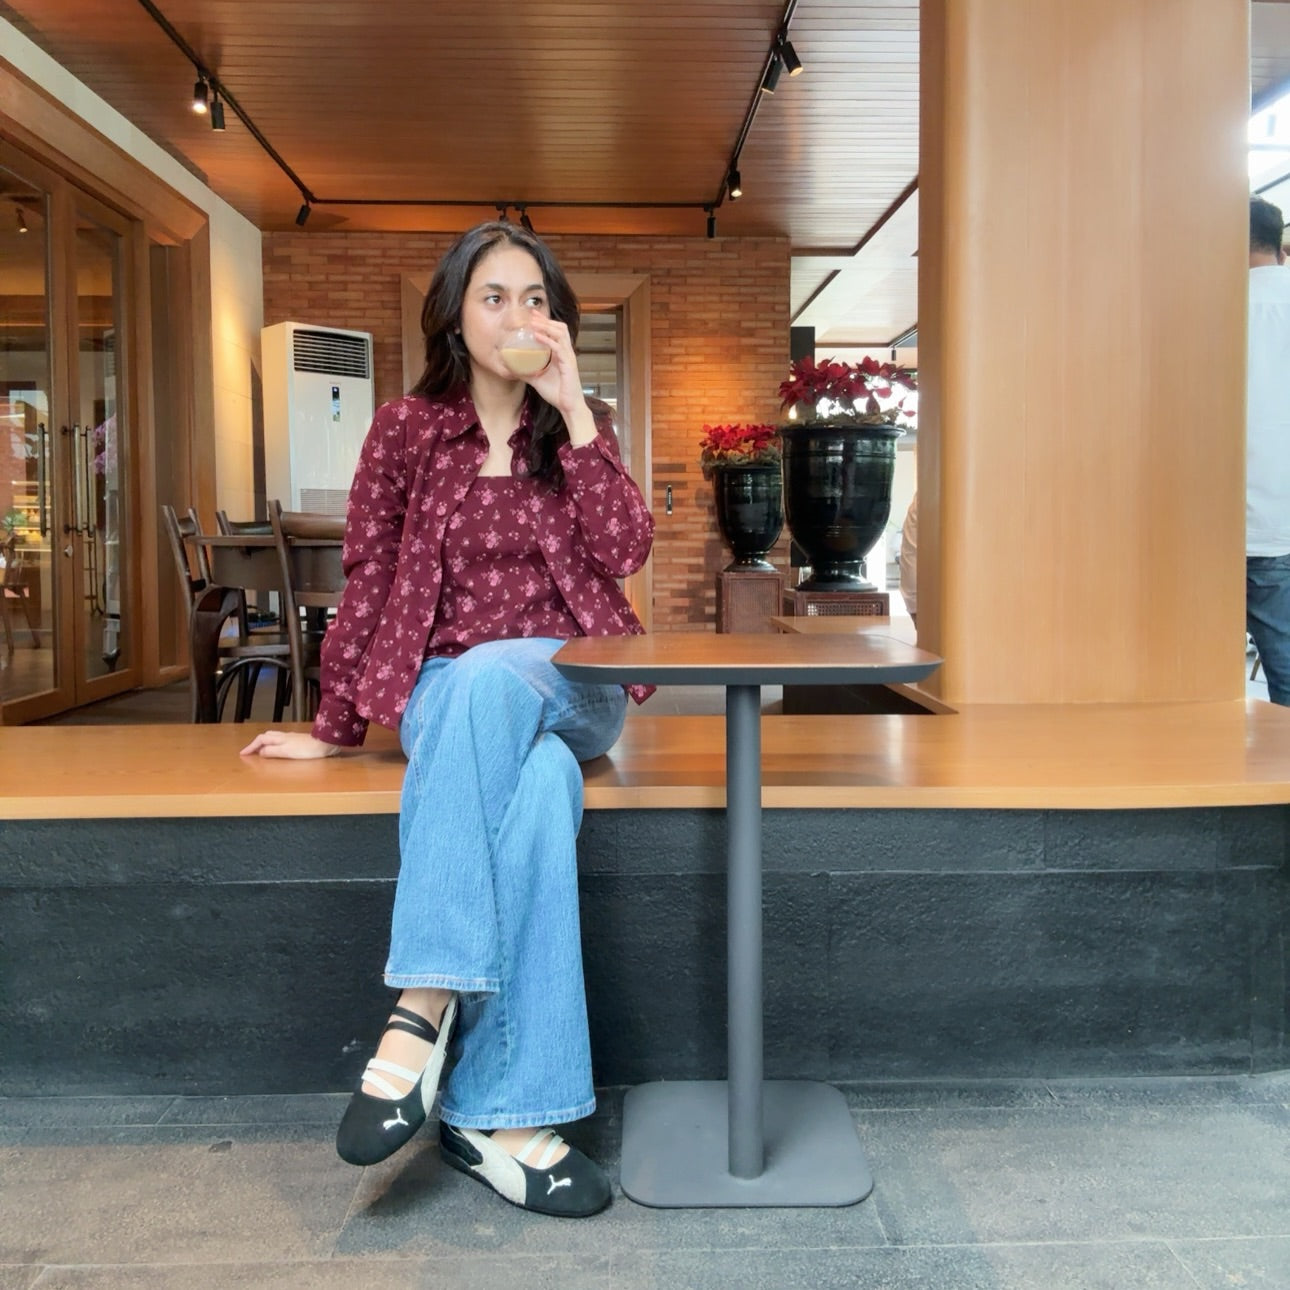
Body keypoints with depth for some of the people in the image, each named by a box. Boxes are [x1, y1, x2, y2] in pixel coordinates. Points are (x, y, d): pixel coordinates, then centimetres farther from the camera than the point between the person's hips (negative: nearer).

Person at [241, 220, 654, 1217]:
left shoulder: (579, 430, 12)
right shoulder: (406, 430, 9)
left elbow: (625, 552, -6)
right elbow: (368, 582, 10)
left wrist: (572, 406, -9)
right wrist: (336, 727, 10)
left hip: (568, 682, 1)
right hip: (445, 688, 0)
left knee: (487, 679, -38)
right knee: (538, 785, -37)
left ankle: (424, 1009, -37)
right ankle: (504, 1110, -33)